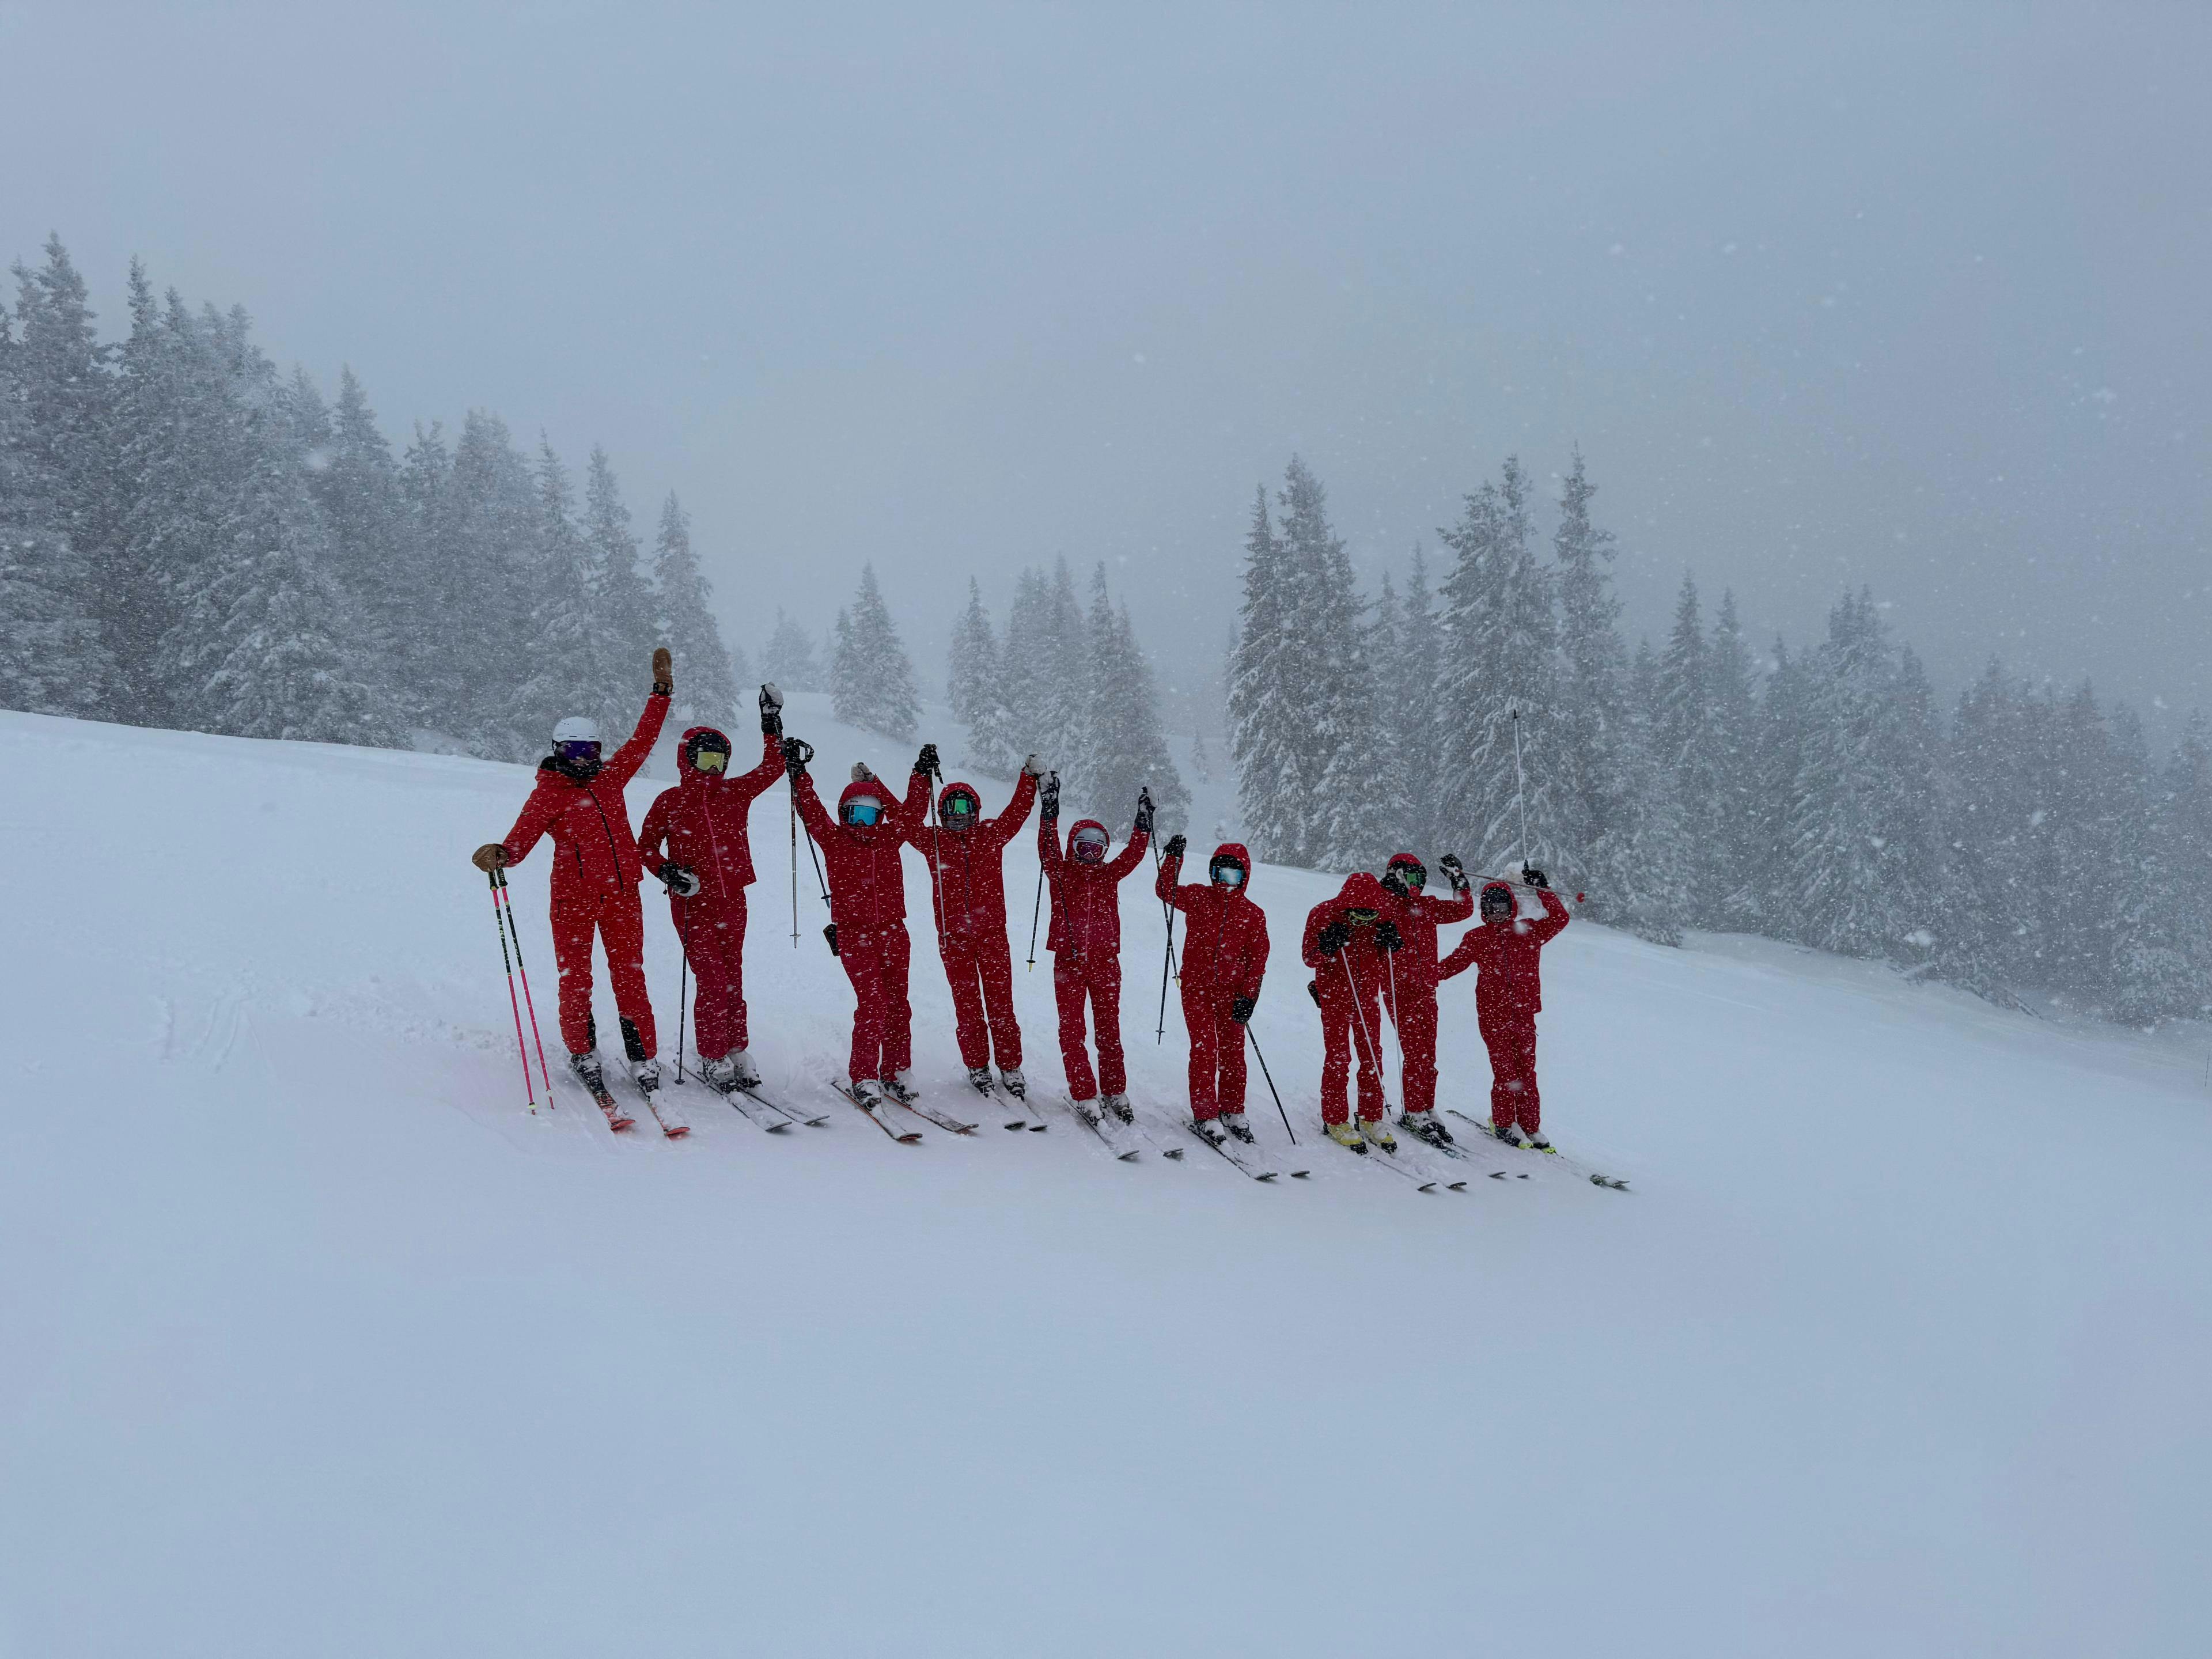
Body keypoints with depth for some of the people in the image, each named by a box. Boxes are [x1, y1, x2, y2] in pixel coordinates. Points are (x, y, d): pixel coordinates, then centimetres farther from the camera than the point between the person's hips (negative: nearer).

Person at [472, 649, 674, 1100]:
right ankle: (582, 1054, 18)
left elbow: (642, 739, 21)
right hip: (574, 898, -3)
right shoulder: (548, 794, -1)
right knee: (575, 979, 2)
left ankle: (644, 1059, 4)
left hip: (622, 895, 3)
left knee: (630, 976, 1)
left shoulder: (610, 777, 12)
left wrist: (662, 691, 21)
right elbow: (521, 840, -11)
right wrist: (498, 855, -33)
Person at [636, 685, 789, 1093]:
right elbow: (646, 844, 6)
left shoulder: (735, 792, 7)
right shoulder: (670, 801, -1)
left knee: (733, 982, 8)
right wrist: (668, 872, -10)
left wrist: (772, 724, 2)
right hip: (692, 905, -3)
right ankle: (712, 1059, 2)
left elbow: (772, 768, 10)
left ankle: (736, 1053, 16)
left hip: (732, 902, 3)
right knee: (713, 982, -9)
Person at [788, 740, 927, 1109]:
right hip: (855, 935, -4)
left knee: (897, 1005, 6)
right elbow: (811, 810, -6)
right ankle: (864, 1079, -5)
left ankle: (896, 1073, 17)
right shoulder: (834, 840, 3)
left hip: (893, 933, 4)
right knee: (872, 1005, -12)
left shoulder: (889, 839, 12)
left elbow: (911, 809, 22)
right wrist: (798, 773, -13)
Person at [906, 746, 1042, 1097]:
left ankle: (1010, 1067, 6)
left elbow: (1016, 813, 5)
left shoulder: (991, 835, 8)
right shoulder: (934, 840, 4)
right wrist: (922, 777, -15)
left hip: (992, 932, 0)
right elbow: (909, 820, -8)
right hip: (953, 937, 0)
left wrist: (1029, 779, -6)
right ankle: (977, 1067, 14)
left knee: (1000, 1001, 0)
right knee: (967, 1004, 5)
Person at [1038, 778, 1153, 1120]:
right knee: (1072, 1030, -1)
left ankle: (1115, 1093, 14)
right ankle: (1083, 1095, 4)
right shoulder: (1061, 873, 2)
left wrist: (1144, 817, -5)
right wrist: (1050, 808, -21)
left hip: (1106, 962, 2)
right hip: (1069, 961, -2)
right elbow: (1048, 847, -12)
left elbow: (1134, 852, 2)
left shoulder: (1109, 874, 10)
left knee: (1109, 1029, 7)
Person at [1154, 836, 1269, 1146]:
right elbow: (1166, 891, -5)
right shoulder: (1198, 898, 4)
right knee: (1204, 1050, -6)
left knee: (1233, 1052, 7)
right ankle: (1205, 1115, 0)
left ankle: (1233, 1112, 20)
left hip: (1232, 992, 2)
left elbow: (1257, 958, 3)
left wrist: (1249, 996, -5)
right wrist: (1174, 857, -17)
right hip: (1197, 988, -2)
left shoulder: (1254, 915, 4)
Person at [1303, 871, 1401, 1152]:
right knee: (1338, 1056, -1)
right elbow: (1310, 958, -11)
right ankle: (1335, 1120, 9)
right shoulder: (1323, 914, -15)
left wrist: (1390, 943, -14)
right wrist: (1327, 947, -31)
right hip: (1335, 996, -4)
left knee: (1372, 1055, 5)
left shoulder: (1380, 916, -5)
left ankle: (1371, 1118, 15)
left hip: (1368, 995, 4)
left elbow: (1385, 958, 8)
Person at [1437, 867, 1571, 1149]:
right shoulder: (1476, 938, 7)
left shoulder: (1528, 932, 7)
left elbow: (1559, 918, 1)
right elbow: (1454, 963, 9)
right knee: (1505, 1071, -4)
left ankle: (1531, 1127, 13)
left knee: (1527, 1072, 4)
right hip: (1493, 1015, -1)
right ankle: (1504, 1124, 9)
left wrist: (1541, 889, -4)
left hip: (1524, 1014, 1)